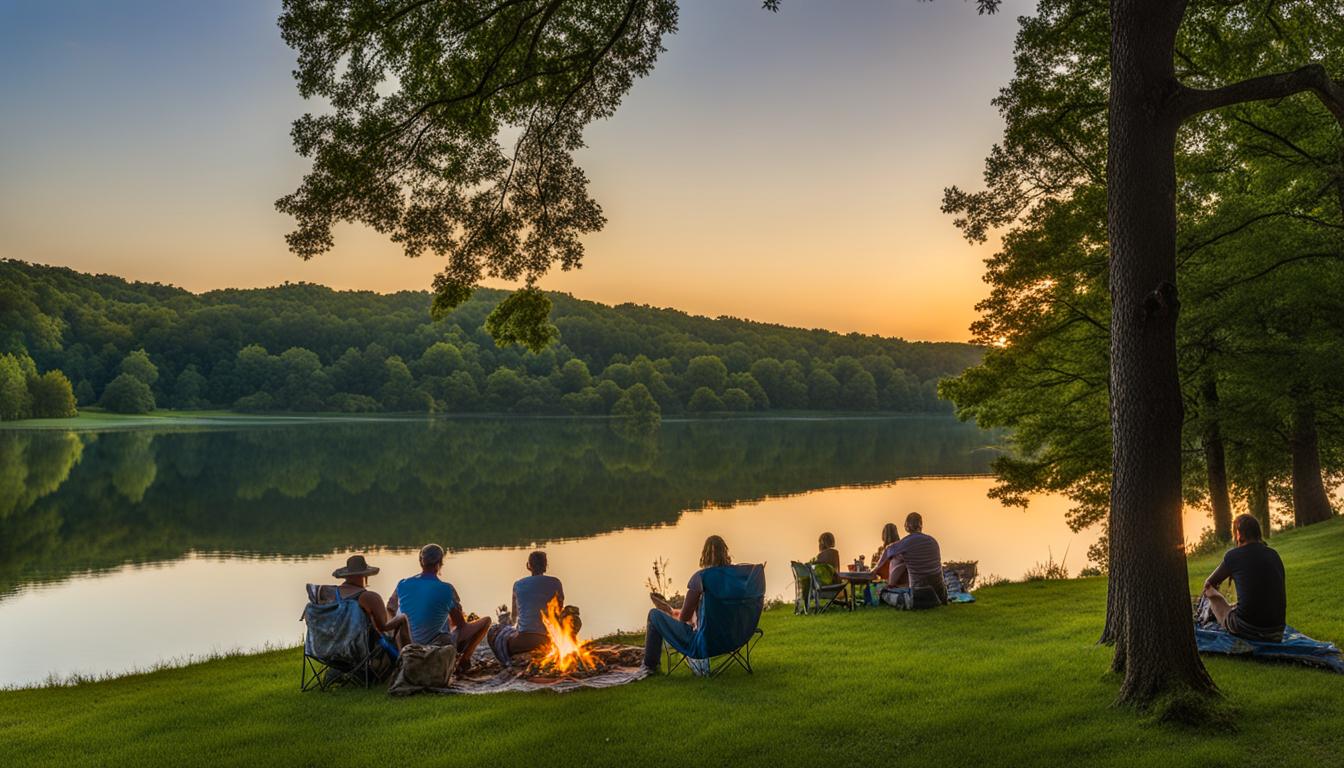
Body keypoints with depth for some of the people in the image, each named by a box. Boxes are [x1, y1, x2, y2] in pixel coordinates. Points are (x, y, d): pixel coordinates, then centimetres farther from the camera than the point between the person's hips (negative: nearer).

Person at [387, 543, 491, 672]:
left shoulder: (403, 585, -9)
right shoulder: (446, 589, -21)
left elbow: (390, 608, 13)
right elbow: (461, 624, -8)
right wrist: (462, 616, 16)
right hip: (441, 646, -6)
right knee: (485, 620, 11)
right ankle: (463, 661, 11)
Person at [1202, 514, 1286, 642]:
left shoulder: (1233, 555, -6)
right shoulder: (1274, 555, 9)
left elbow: (1209, 583, 10)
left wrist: (1209, 591, 36)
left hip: (1247, 629, -6)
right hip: (1277, 630, 6)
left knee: (1210, 591, 15)